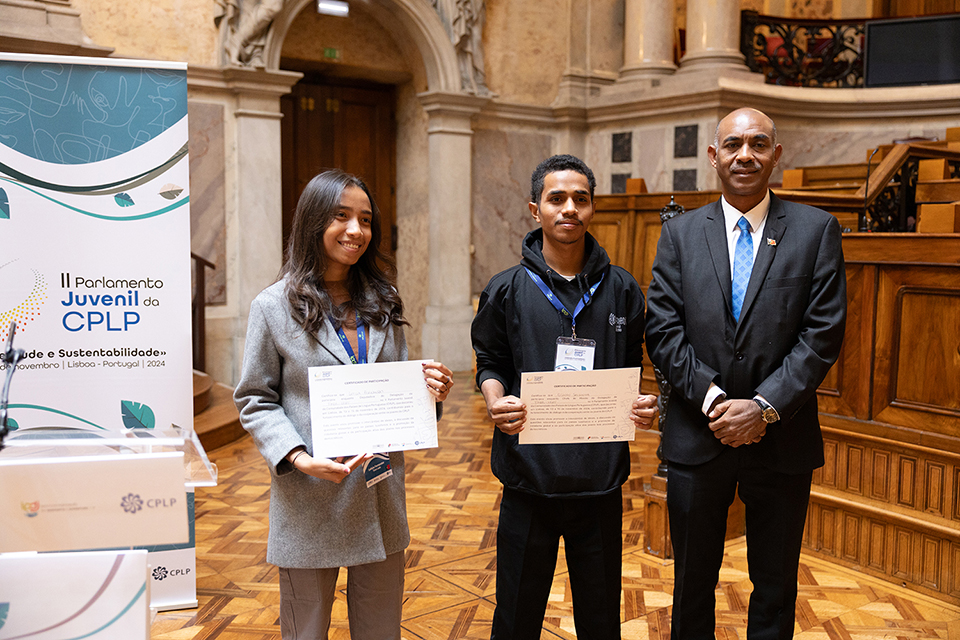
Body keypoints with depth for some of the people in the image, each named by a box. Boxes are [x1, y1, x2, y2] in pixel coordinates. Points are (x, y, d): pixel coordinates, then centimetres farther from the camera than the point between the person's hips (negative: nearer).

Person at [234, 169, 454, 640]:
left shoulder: (382, 302, 8)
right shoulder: (275, 306, -5)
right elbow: (255, 400, -4)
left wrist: (427, 389, -7)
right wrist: (297, 458, -19)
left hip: (380, 494, 4)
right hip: (308, 500, -3)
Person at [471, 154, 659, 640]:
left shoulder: (622, 289, 5)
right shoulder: (507, 289, 0)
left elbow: (630, 368, 12)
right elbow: (490, 362, 6)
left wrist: (641, 405, -8)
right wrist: (495, 403, -14)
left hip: (601, 478, 2)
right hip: (529, 476, -1)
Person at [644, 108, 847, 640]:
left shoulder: (816, 230, 0)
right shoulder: (680, 233, 3)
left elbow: (823, 333, -7)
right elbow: (662, 330, -4)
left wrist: (764, 406, -16)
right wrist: (712, 398, -15)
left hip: (782, 440, 0)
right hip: (697, 436, 1)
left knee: (776, 586, 16)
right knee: (693, 581, 16)